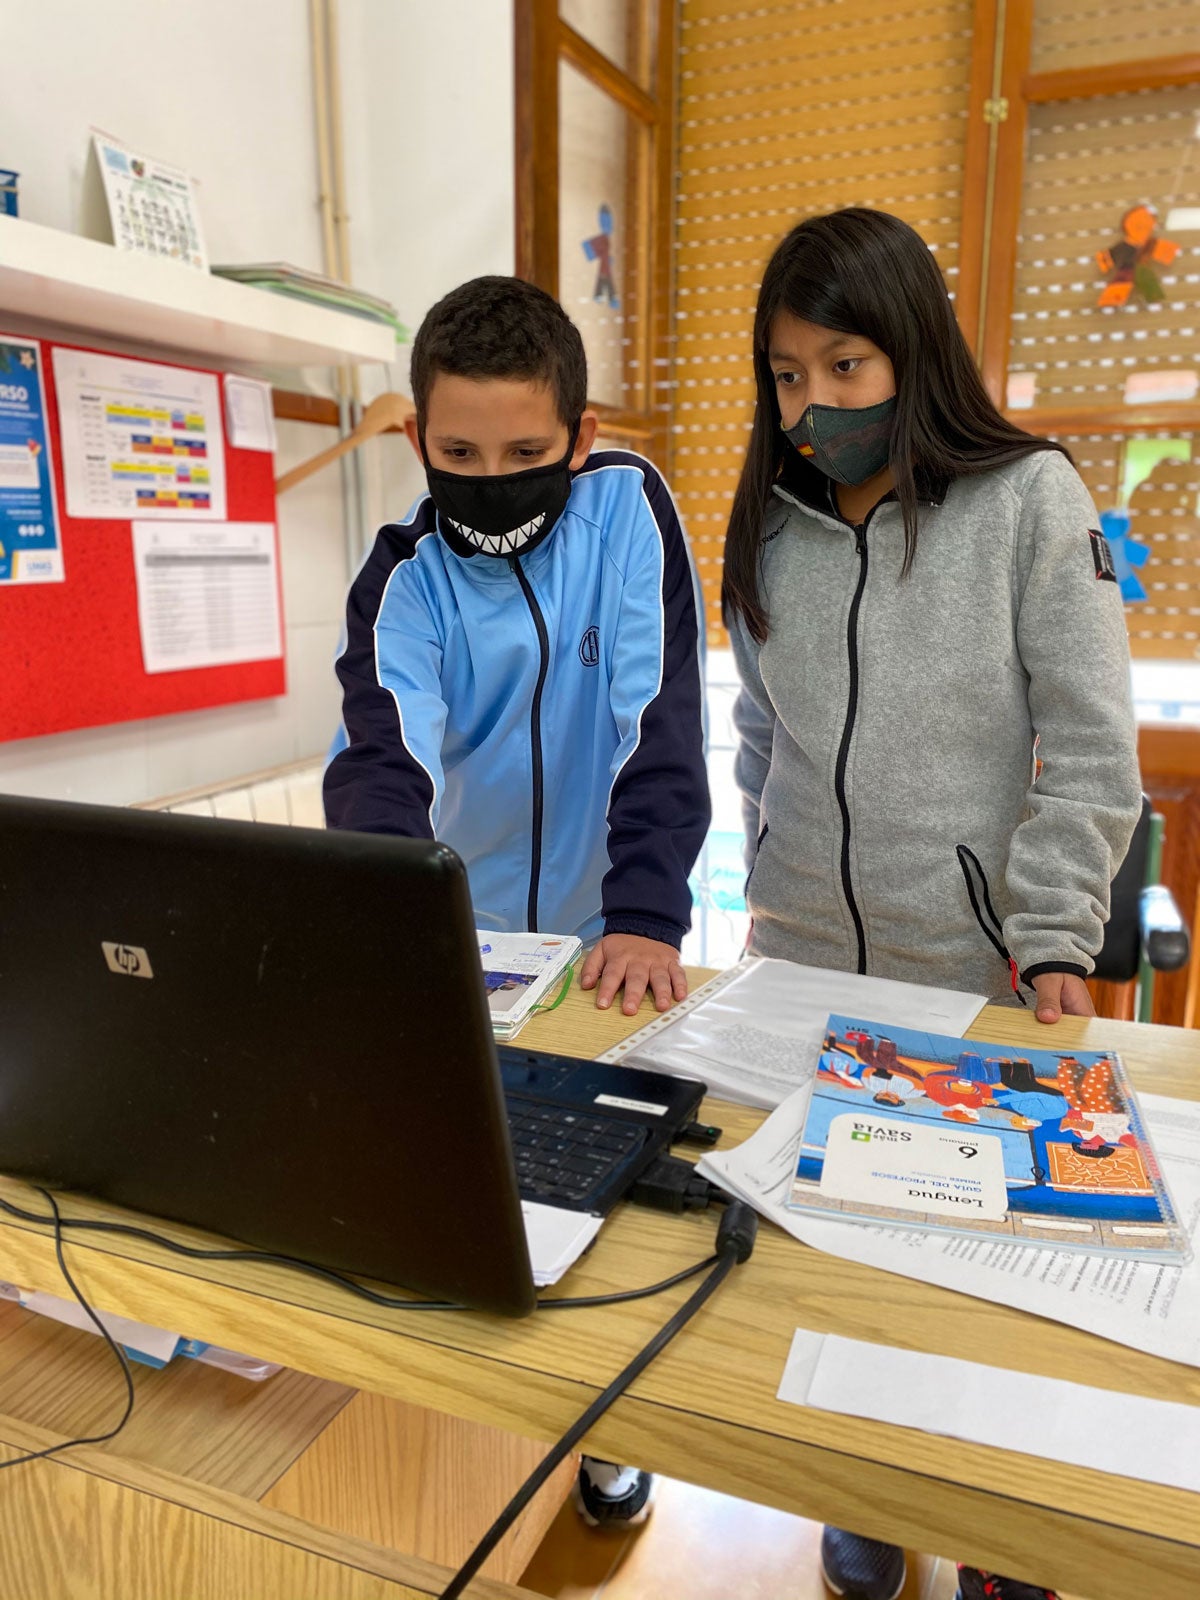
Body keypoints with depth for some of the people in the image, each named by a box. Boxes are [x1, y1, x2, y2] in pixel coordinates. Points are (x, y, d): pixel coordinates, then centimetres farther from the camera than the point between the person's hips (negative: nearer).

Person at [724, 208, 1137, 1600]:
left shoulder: (1030, 500, -6)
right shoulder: (769, 528, 5)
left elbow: (1091, 746, -7)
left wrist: (1052, 939, -12)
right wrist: (775, 891, 9)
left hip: (971, 969, -3)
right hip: (798, 962, 4)